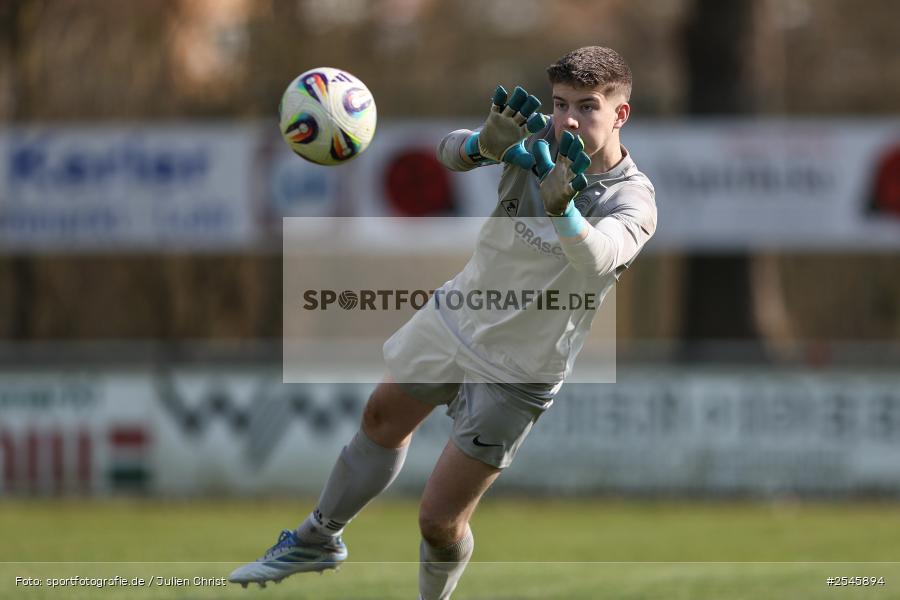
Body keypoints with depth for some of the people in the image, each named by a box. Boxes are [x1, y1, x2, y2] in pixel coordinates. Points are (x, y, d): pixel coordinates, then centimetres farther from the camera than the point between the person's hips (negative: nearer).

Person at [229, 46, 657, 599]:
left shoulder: (633, 201, -27)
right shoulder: (539, 137, -15)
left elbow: (597, 261, -47)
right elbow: (452, 150, -27)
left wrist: (563, 205, -67)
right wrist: (485, 145, -50)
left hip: (514, 379, -5)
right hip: (455, 318, 5)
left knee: (440, 520, -4)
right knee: (383, 421, 26)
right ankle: (319, 540, 52)